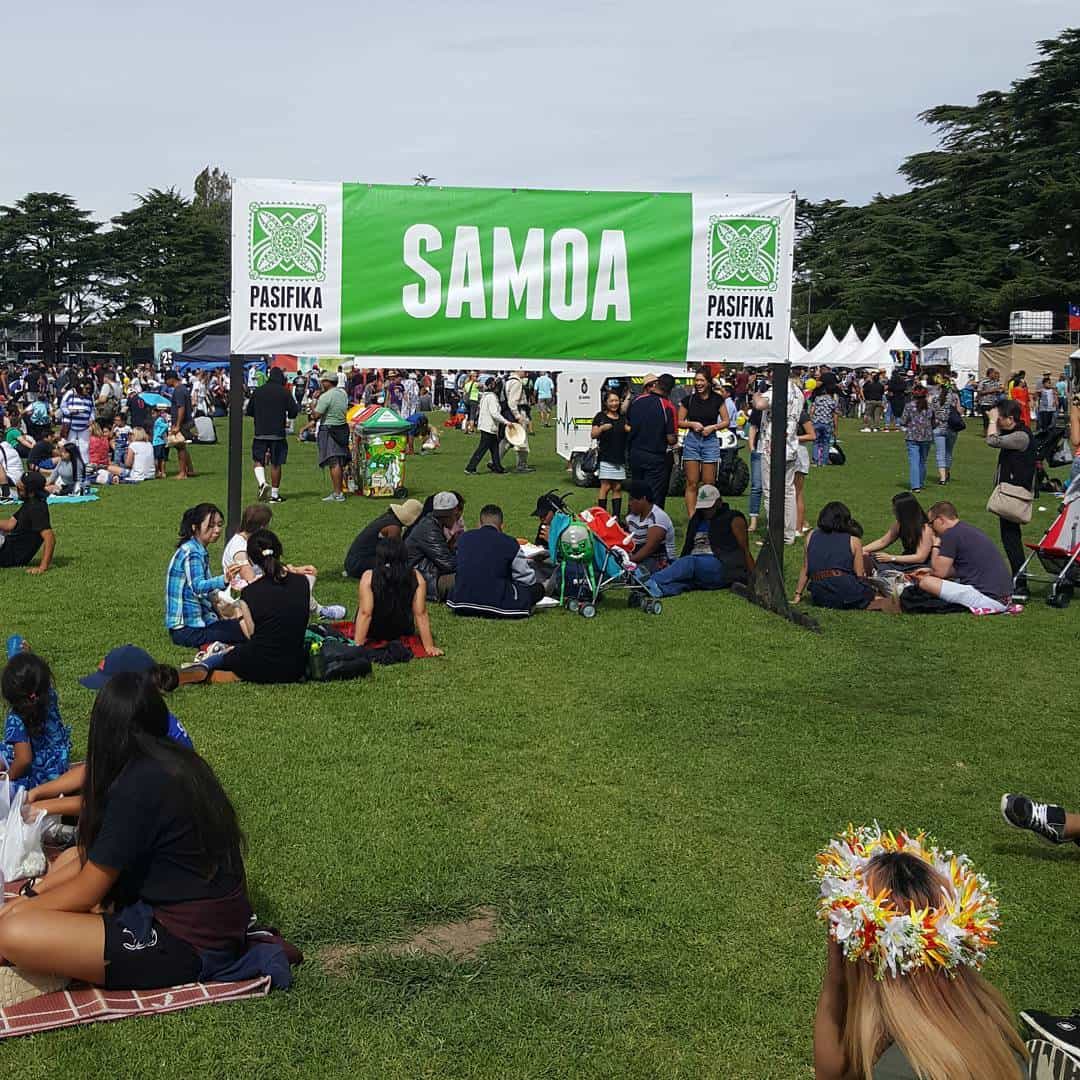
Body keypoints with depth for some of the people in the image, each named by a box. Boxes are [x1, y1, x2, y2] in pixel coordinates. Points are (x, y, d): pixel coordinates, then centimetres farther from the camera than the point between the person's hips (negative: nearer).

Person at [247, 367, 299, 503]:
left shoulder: (258, 391, 4)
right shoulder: (285, 392, -3)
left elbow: (249, 411, 10)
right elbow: (294, 412, -4)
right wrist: (287, 416, 18)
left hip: (260, 433, 1)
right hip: (278, 433, -1)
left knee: (258, 461, 11)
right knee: (276, 464, 5)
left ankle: (262, 483, -15)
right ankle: (274, 494, 9)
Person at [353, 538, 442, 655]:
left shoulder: (368, 577, -23)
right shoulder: (416, 577, -19)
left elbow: (365, 613, -22)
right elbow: (421, 614, -17)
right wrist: (429, 647, -11)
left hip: (373, 633, -3)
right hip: (403, 633, 3)